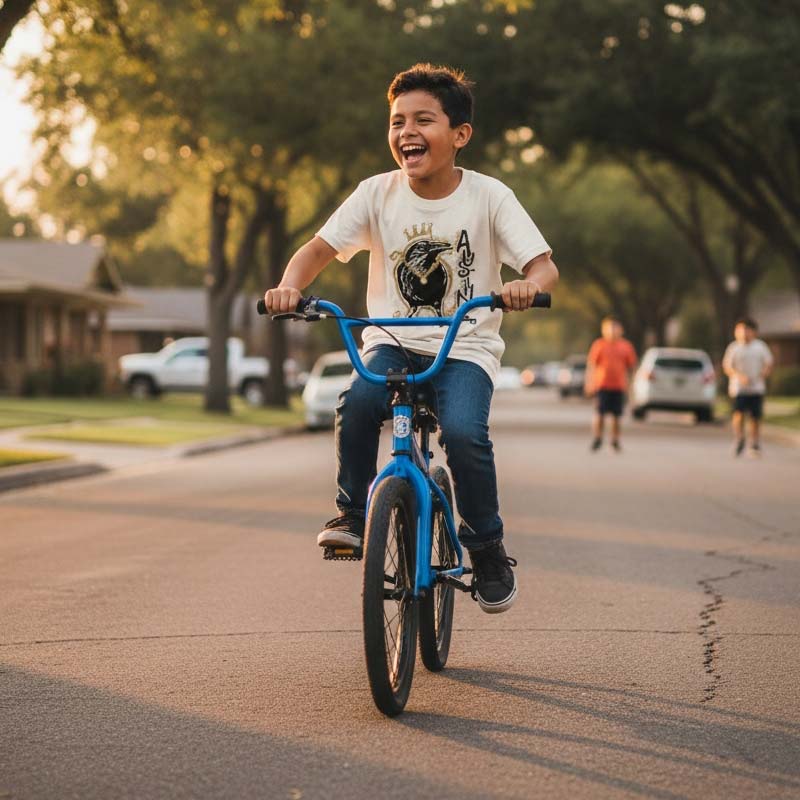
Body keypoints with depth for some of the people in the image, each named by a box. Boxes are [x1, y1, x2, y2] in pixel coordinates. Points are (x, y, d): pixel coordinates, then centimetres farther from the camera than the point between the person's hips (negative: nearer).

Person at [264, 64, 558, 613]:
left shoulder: (488, 196, -7)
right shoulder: (378, 194, -2)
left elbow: (544, 265, -11)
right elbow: (320, 248, -1)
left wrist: (529, 285, -35)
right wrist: (290, 286, -23)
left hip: (466, 348, -2)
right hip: (393, 342, 2)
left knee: (463, 431, -28)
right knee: (358, 402, -30)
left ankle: (487, 547, -5)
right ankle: (353, 515, -7)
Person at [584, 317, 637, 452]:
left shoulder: (626, 346, 6)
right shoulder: (599, 345, -2)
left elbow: (631, 365, 14)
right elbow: (591, 364, -1)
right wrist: (589, 383, -4)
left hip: (619, 386, 2)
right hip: (601, 385, -2)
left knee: (616, 415, 6)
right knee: (599, 413, -5)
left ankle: (615, 440, 20)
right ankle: (597, 439, 10)